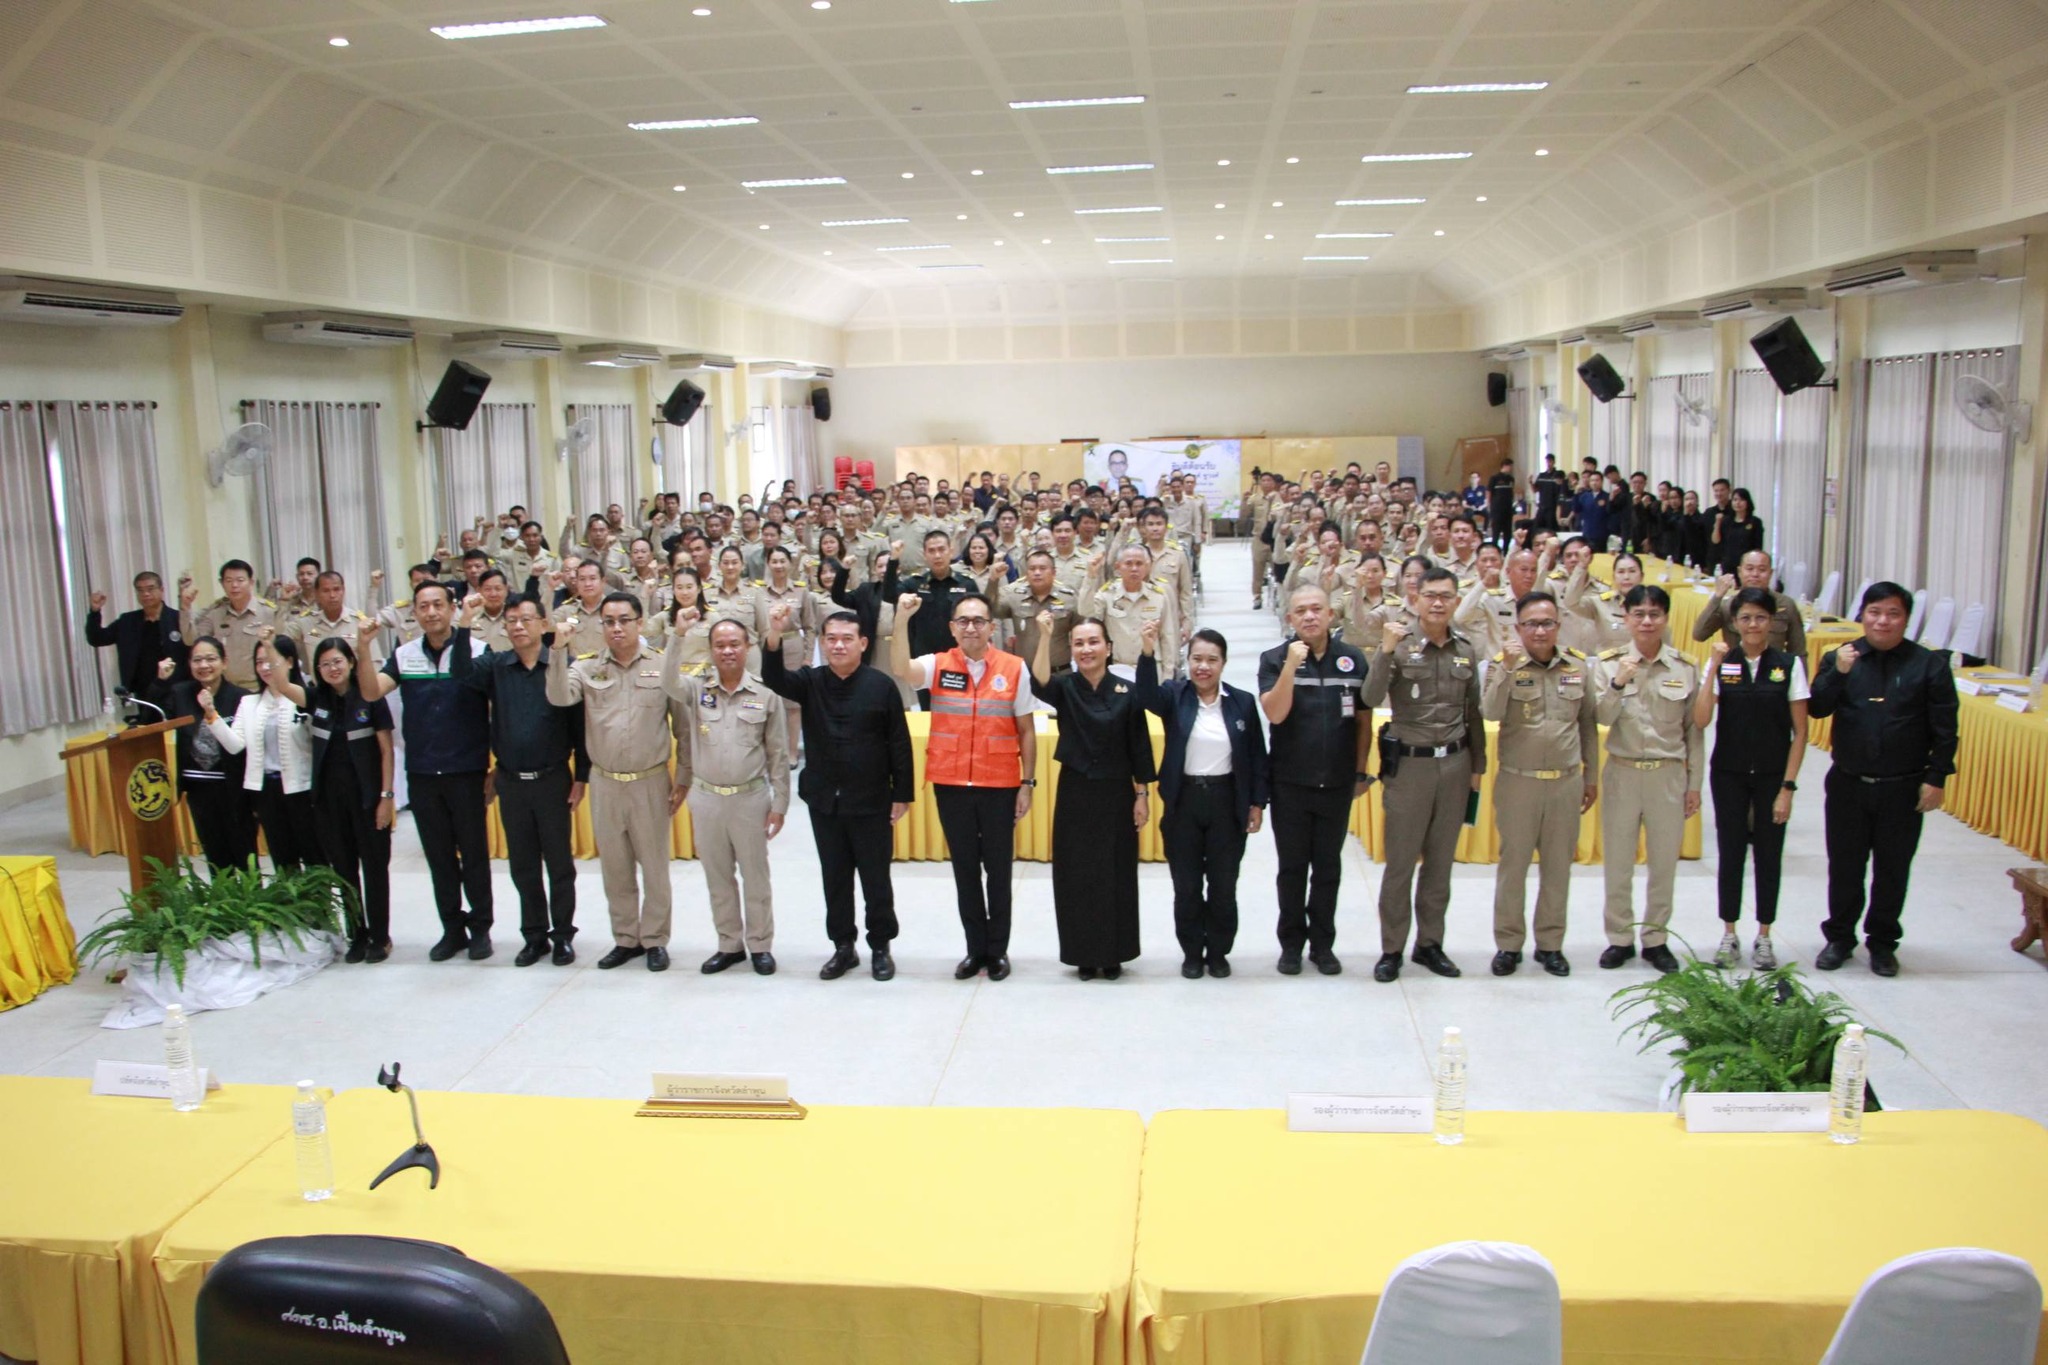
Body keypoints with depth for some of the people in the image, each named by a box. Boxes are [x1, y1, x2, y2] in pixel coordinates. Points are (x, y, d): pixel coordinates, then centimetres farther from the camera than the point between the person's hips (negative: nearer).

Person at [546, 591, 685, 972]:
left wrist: (683, 781, -1)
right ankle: (625, 939, 26)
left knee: (654, 865, 7)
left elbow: (684, 728, 0)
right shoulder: (587, 669, 2)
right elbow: (559, 697, -17)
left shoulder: (662, 667, -4)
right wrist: (558, 649, -26)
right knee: (615, 867, 12)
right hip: (604, 783, 3)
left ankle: (654, 940, 20)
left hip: (651, 782, -2)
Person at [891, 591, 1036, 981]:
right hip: (950, 785, 1)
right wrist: (902, 618, -33)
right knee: (965, 869, 11)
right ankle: (975, 948, 22)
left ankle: (998, 949, 21)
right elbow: (900, 668, -21)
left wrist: (1027, 783, -1)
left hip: (999, 785, -1)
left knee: (998, 869, 9)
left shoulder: (1014, 668, -2)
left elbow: (1026, 730, 2)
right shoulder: (938, 666, -1)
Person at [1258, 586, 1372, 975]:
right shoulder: (1274, 660, -5)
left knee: (1328, 866, 10)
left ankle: (1323, 943, 22)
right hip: (1290, 784, -1)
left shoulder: (1353, 659, 0)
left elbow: (1364, 718, 7)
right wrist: (1291, 665, -24)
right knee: (1292, 866, 8)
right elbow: (1275, 714, -17)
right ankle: (1291, 942, 21)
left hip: (1337, 783, 1)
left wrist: (1361, 771, 7)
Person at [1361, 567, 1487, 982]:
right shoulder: (1400, 645, -6)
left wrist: (1478, 765, 14)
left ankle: (1430, 943, 23)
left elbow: (1473, 713, 14)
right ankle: (1391, 948, 11)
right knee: (1401, 862, 1)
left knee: (1441, 860, 11)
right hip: (1409, 763, -4)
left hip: (1455, 763, 4)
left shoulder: (1466, 651, 7)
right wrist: (1386, 651, -27)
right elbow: (1370, 699, -17)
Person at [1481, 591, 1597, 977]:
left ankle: (1550, 943, 23)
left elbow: (1588, 724, 12)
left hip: (1566, 782, 3)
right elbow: (1490, 713, -19)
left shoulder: (1578, 666, 4)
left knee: (1559, 865, 10)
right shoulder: (1504, 664, -5)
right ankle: (1508, 944, 17)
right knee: (1513, 863, 6)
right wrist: (1507, 669, -29)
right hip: (1518, 782, -3)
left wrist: (1591, 776, 14)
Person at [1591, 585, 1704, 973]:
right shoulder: (1610, 663, -3)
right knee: (1617, 862, 8)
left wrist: (1694, 784, 5)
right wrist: (1618, 684, -25)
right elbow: (1602, 718, -10)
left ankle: (1656, 939, 23)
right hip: (1623, 772, 0)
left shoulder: (1685, 668, -1)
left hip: (1669, 774, 1)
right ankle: (1619, 938, 21)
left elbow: (1694, 730, 4)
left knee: (1665, 863, 9)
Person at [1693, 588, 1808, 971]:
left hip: (1772, 776, 0)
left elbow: (1800, 732, -2)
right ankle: (1730, 934, 21)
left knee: (1769, 853, 7)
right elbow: (1700, 721, -12)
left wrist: (1787, 786, -7)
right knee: (1731, 851, 8)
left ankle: (1764, 936, 21)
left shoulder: (1789, 665, -4)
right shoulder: (1721, 663, -2)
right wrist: (1714, 669, -18)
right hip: (1729, 774, 1)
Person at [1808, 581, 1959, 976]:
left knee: (1892, 869, 9)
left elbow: (1944, 730, -3)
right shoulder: (1840, 658, 1)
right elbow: (1817, 708, -9)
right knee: (1844, 866, 9)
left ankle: (1882, 943, 24)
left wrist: (1936, 779, -8)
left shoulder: (1929, 665, -3)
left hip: (1903, 788, -1)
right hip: (1848, 784, 1)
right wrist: (1838, 673, -23)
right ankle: (1840, 937, 24)